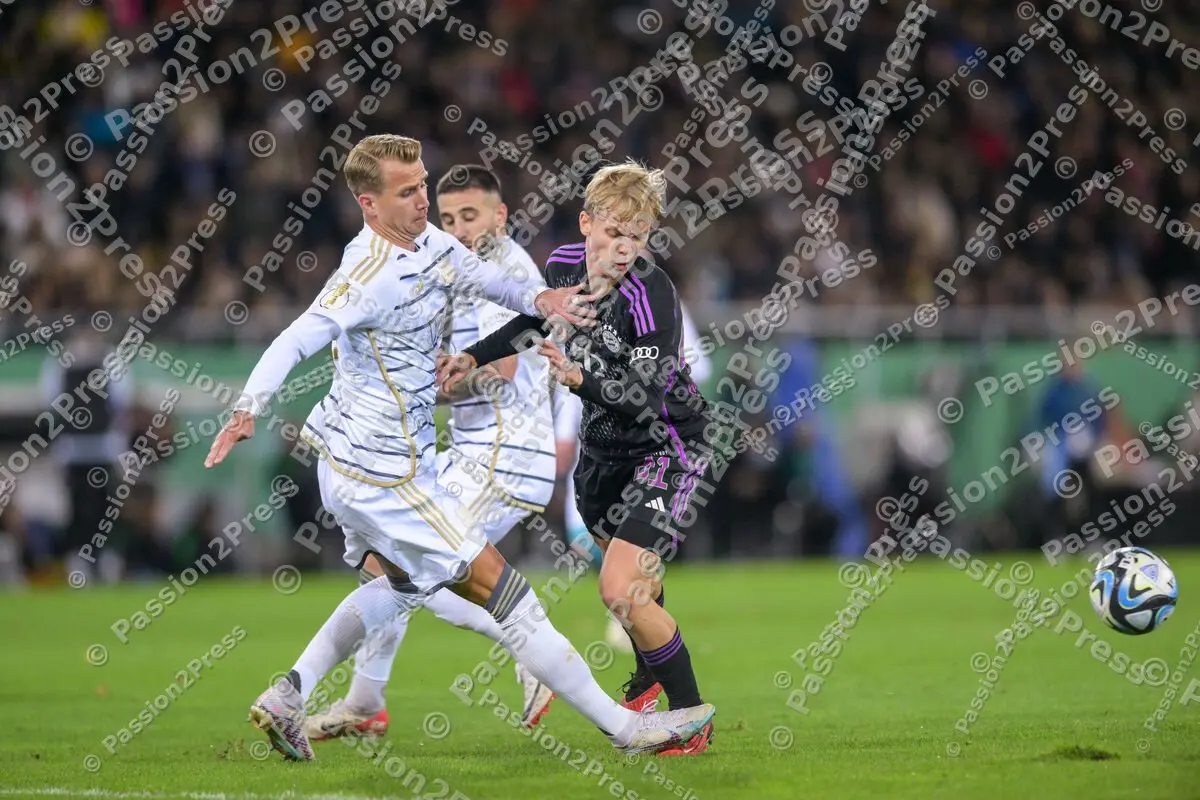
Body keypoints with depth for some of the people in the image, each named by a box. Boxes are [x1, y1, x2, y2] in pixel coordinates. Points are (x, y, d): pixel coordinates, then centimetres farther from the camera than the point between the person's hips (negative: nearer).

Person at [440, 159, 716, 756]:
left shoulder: (650, 293, -28)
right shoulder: (564, 265, -7)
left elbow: (644, 397, -33)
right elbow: (533, 323, 17)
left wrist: (580, 380, -47)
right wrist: (473, 358, 12)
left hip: (665, 448, -8)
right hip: (603, 445, 8)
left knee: (620, 589, -19)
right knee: (627, 569, 27)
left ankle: (692, 721, -5)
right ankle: (650, 680, 55)